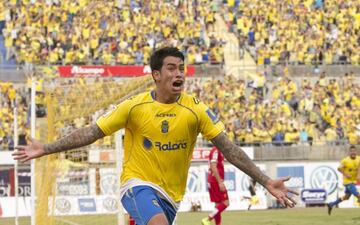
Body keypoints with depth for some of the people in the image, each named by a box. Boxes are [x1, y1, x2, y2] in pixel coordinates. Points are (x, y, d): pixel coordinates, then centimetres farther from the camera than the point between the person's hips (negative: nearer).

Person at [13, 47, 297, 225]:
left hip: (170, 194, 3)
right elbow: (92, 132, -2)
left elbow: (229, 149, -5)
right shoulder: (135, 106, -7)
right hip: (138, 184, -3)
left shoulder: (195, 109, -5)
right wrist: (46, 149, -6)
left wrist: (266, 181, -10)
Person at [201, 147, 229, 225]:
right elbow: (213, 167, -22)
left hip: (213, 181, 10)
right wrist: (220, 182, -25)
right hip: (216, 181, -10)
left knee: (218, 204, 10)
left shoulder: (218, 151, 16)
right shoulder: (216, 151, -14)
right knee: (225, 203, -9)